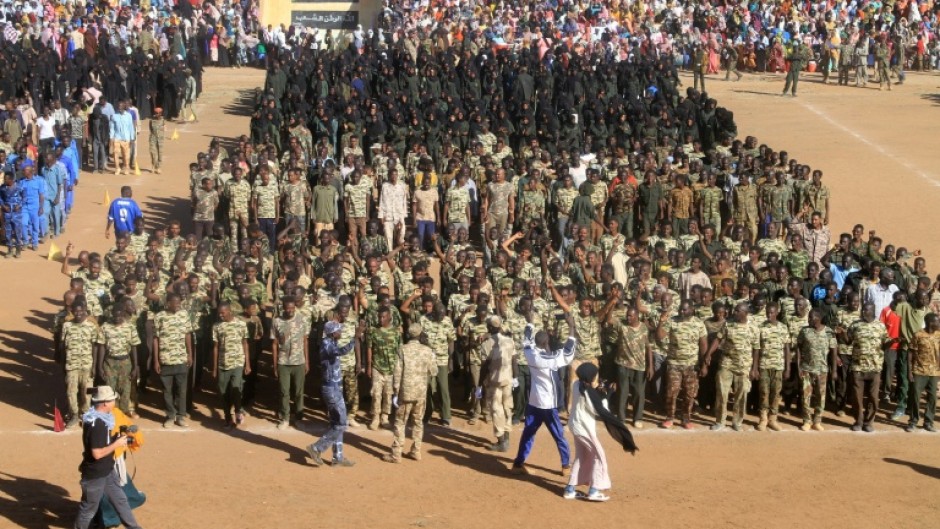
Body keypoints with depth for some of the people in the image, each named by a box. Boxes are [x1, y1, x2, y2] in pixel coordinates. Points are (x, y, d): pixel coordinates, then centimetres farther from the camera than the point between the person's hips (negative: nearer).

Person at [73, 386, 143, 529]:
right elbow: (97, 453, -30)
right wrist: (116, 444, -21)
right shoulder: (96, 425, -29)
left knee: (120, 499, 17)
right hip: (94, 474, -9)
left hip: (108, 470, 10)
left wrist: (117, 438, 4)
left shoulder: (101, 418, 0)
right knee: (89, 508, 9)